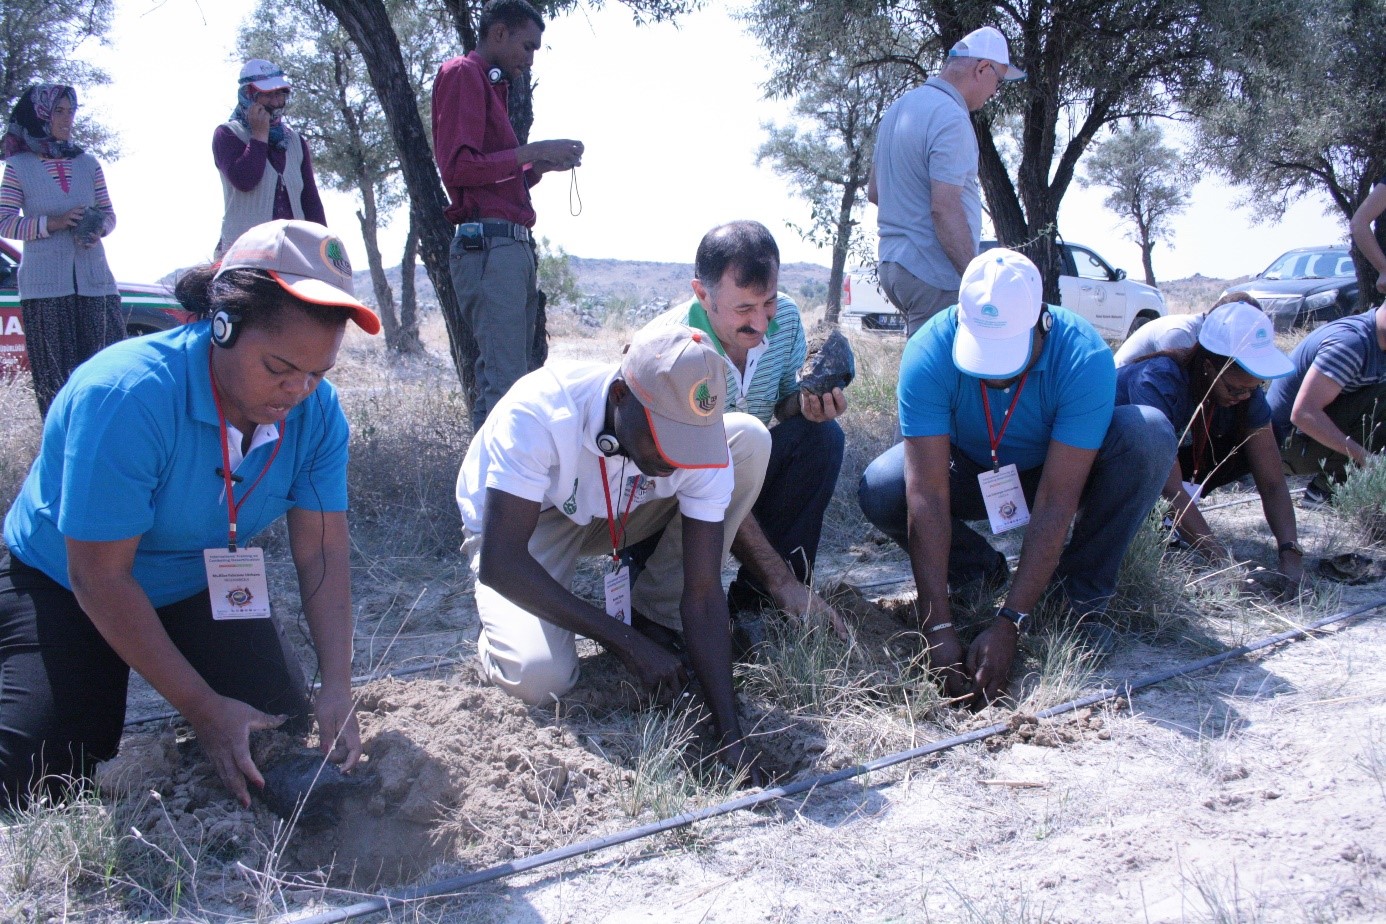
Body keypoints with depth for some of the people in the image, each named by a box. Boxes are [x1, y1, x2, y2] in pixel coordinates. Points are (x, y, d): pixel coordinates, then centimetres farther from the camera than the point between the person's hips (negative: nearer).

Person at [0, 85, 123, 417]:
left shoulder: (88, 164, 12)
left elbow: (108, 213, 15)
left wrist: (99, 229, -8)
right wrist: (52, 223, -13)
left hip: (94, 280, 3)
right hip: (45, 285, -2)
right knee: (54, 375, -2)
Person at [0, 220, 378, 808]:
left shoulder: (315, 410, -19)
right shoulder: (127, 395, -34)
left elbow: (323, 553, -15)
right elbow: (100, 577, -29)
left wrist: (336, 689, -27)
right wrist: (204, 710, -28)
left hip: (201, 586, 4)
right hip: (63, 584, -4)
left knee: (283, 725, -10)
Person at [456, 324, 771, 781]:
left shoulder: (698, 434, -27)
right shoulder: (540, 412, -38)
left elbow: (703, 593, -23)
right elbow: (499, 563, -36)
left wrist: (731, 736, -28)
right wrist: (627, 642, -33)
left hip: (618, 514, 4)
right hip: (516, 525, -4)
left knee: (749, 439, -19)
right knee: (539, 676, -33)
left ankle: (651, 616, -6)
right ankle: (503, 628, 5)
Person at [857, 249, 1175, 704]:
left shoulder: (1085, 357, -34)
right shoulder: (929, 354, -31)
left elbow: (1056, 501, -35)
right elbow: (927, 495, -34)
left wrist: (1008, 624, -39)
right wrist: (937, 627, -39)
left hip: (1062, 472, -1)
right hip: (971, 474, 1)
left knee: (1147, 436, -31)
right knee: (879, 491, -28)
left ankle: (1084, 593, -11)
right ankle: (980, 569, 2)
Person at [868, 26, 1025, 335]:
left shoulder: (900, 107, 14)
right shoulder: (951, 119, -16)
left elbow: (874, 191, 21)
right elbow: (945, 208, -23)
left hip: (892, 262, 9)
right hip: (934, 275, -9)